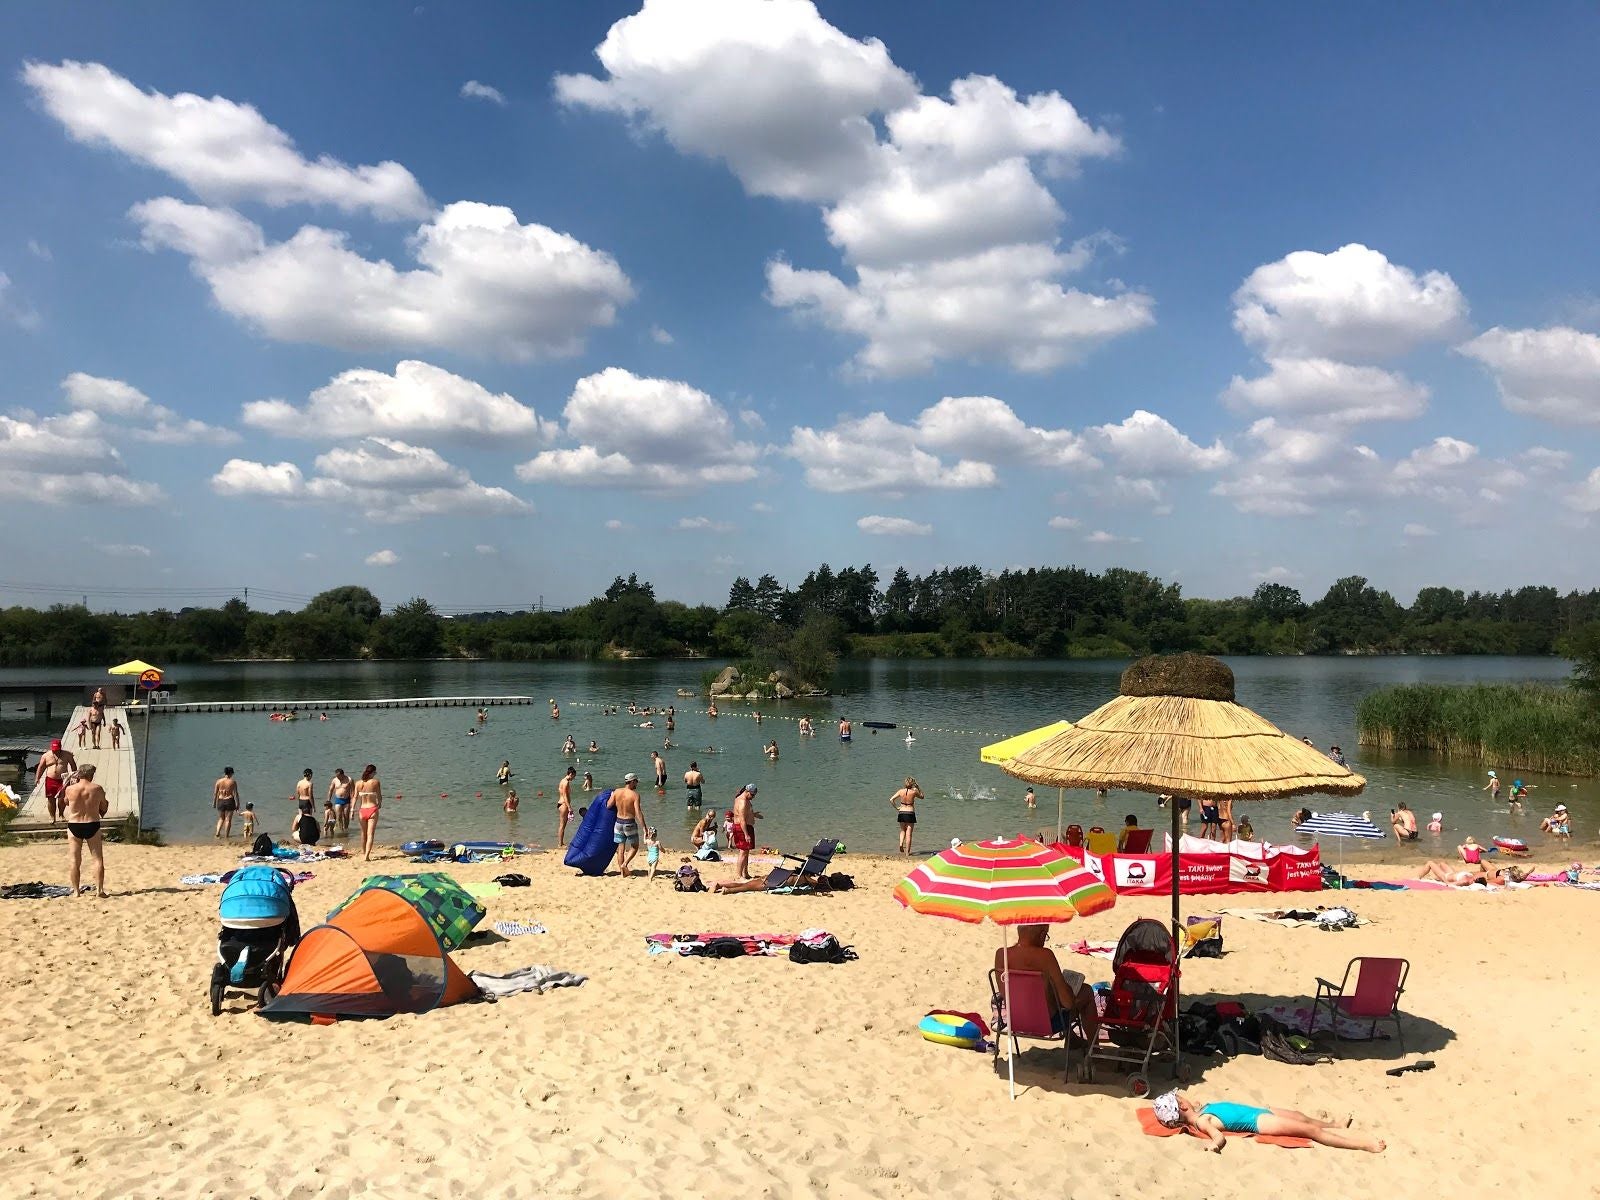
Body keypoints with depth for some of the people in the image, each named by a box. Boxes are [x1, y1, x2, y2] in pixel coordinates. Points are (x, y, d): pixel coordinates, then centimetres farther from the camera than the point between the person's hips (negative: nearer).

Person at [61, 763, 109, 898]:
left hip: (74, 826, 1)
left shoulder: (70, 789, -8)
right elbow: (104, 808, 3)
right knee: (98, 859, 7)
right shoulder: (97, 789, -8)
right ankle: (99, 890, 3)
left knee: (75, 861, 10)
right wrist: (106, 803, 25)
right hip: (92, 825, -1)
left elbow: (64, 802, 14)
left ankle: (75, 891, 13)